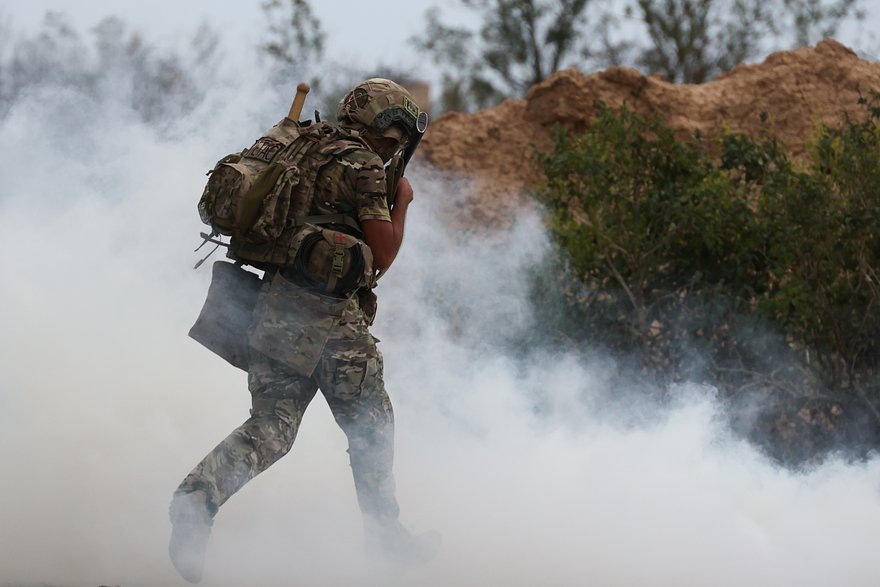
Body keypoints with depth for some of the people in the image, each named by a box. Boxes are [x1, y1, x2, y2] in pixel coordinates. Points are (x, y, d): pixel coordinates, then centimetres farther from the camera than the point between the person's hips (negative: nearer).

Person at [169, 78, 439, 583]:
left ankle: (199, 496, -17)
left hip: (276, 309, 7)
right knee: (371, 426, 9)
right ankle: (385, 532, 18)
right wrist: (402, 202, 8)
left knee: (270, 427, 4)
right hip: (330, 315, -7)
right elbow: (382, 257, -8)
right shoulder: (364, 169, -7)